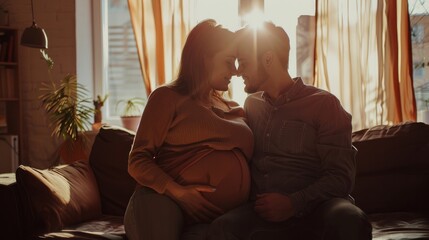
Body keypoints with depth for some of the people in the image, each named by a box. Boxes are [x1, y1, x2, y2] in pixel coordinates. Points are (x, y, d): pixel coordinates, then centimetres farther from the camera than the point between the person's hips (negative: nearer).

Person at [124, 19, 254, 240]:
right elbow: (139, 161, -2)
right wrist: (178, 192, -16)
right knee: (155, 205, -37)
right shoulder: (168, 97, 7)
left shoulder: (234, 109, 26)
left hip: (228, 214, 4)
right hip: (173, 202, -3)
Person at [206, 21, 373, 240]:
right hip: (263, 211, 2)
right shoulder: (251, 104, 18)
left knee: (349, 220, -37)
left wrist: (294, 203, -19)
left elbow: (341, 177, -4)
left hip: (313, 208, -2)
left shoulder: (322, 104, 2)